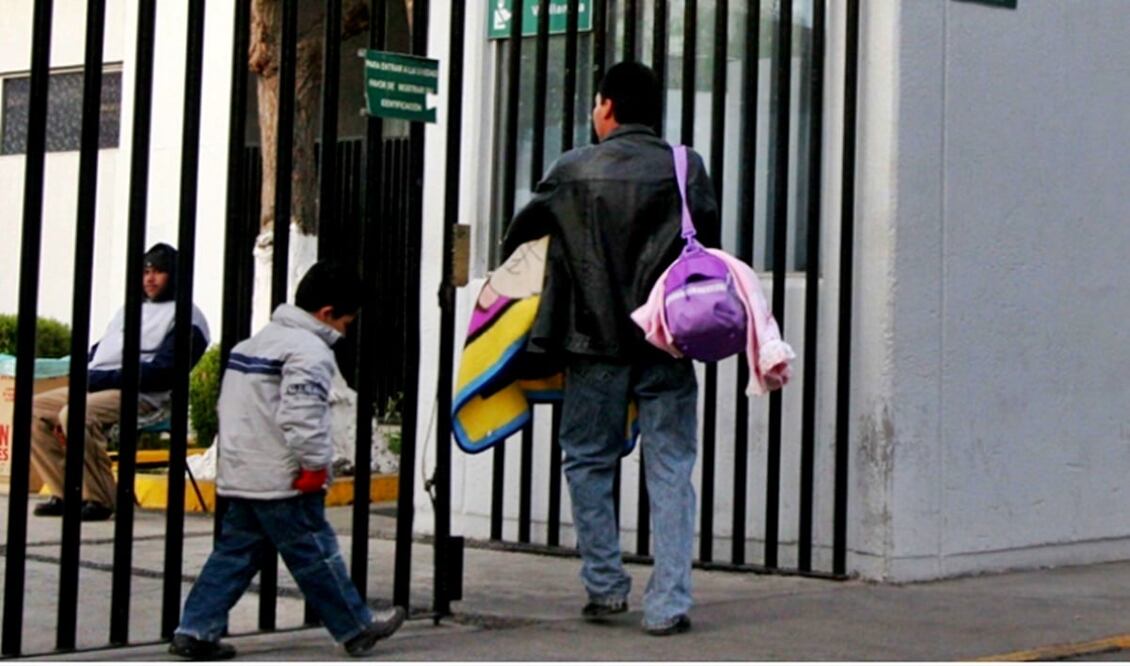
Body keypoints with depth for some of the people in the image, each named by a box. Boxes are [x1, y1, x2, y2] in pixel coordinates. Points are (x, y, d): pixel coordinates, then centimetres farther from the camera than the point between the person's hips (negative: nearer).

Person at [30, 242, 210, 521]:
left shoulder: (186, 317, -2)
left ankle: (99, 499, -22)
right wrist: (86, 376, 2)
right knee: (34, 409, -2)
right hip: (98, 388, 9)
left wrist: (104, 378, -18)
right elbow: (100, 350, 25)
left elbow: (162, 371, -14)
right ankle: (64, 493, -4)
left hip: (144, 397, -9)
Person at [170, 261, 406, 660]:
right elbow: (301, 416, -25)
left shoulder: (256, 342, 18)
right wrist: (315, 465, -16)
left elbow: (230, 405, 24)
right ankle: (358, 631, 12)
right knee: (316, 557, 1)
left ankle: (195, 632, 7)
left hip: (239, 475, 9)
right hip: (283, 481, -9)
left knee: (233, 554, 11)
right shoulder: (309, 351, -14)